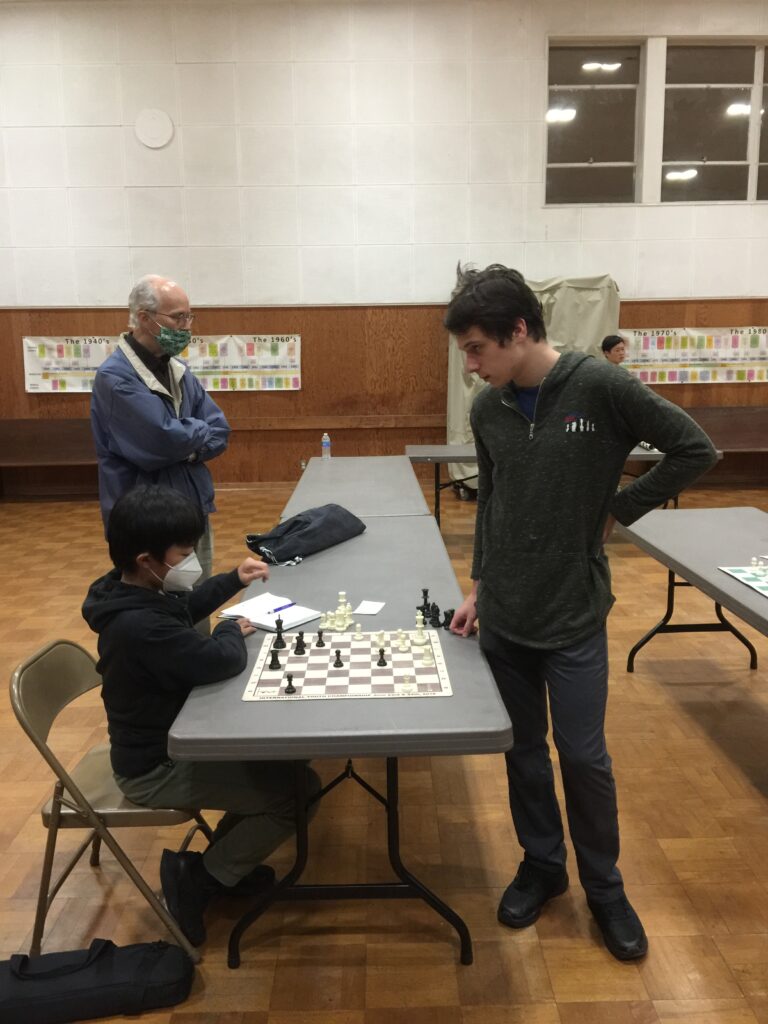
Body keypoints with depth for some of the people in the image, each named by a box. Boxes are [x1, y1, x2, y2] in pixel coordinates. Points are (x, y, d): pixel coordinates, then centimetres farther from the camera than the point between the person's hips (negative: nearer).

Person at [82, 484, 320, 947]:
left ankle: (223, 857, 25)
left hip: (169, 737, 10)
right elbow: (220, 661, -36)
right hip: (156, 768, -10)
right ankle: (195, 878, 6)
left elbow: (186, 607, 21)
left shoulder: (141, 595, -2)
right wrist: (233, 630, -14)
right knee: (296, 794, -11)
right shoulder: (139, 625, -34)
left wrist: (234, 580, 8)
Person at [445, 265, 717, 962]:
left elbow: (695, 449, -8)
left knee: (583, 756, 9)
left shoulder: (599, 386, -14)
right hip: (503, 616, 4)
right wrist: (480, 587, 9)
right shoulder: (487, 409, 0)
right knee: (524, 749, 15)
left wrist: (618, 510, -7)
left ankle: (604, 885, 32)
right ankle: (542, 865, 37)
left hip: (574, 617, -4)